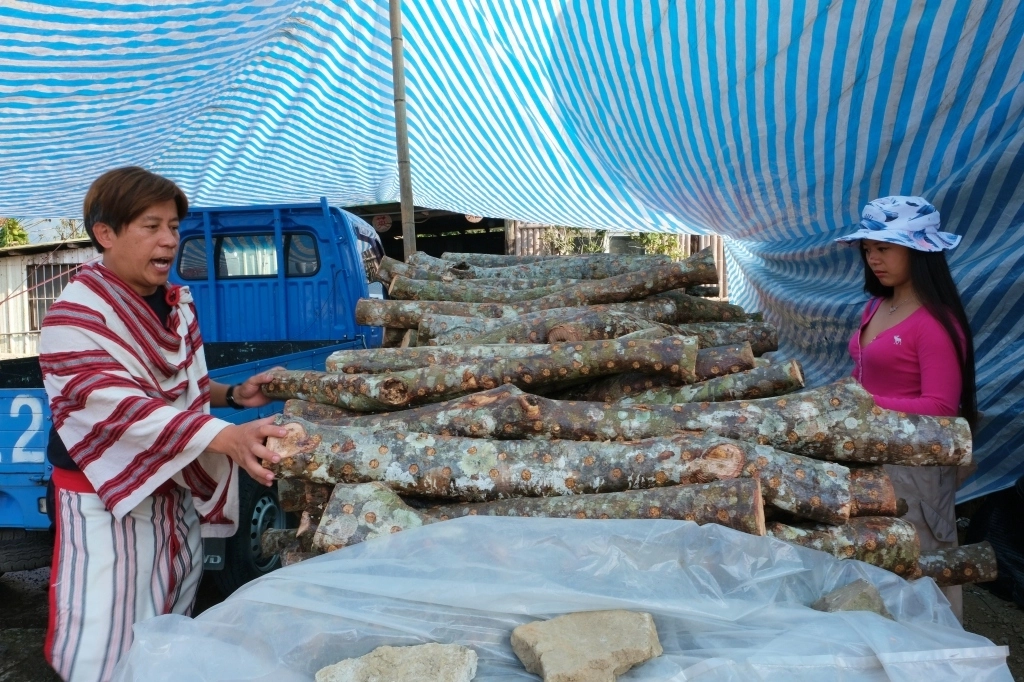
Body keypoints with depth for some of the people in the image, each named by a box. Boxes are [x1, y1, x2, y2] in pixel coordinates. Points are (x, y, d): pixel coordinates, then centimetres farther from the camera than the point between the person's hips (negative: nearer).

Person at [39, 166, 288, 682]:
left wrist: (231, 394, -3)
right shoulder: (75, 318, -17)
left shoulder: (176, 305, 5)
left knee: (172, 635, 18)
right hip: (105, 495, -6)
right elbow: (118, 406, -30)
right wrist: (227, 437, -43)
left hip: (178, 489, 7)